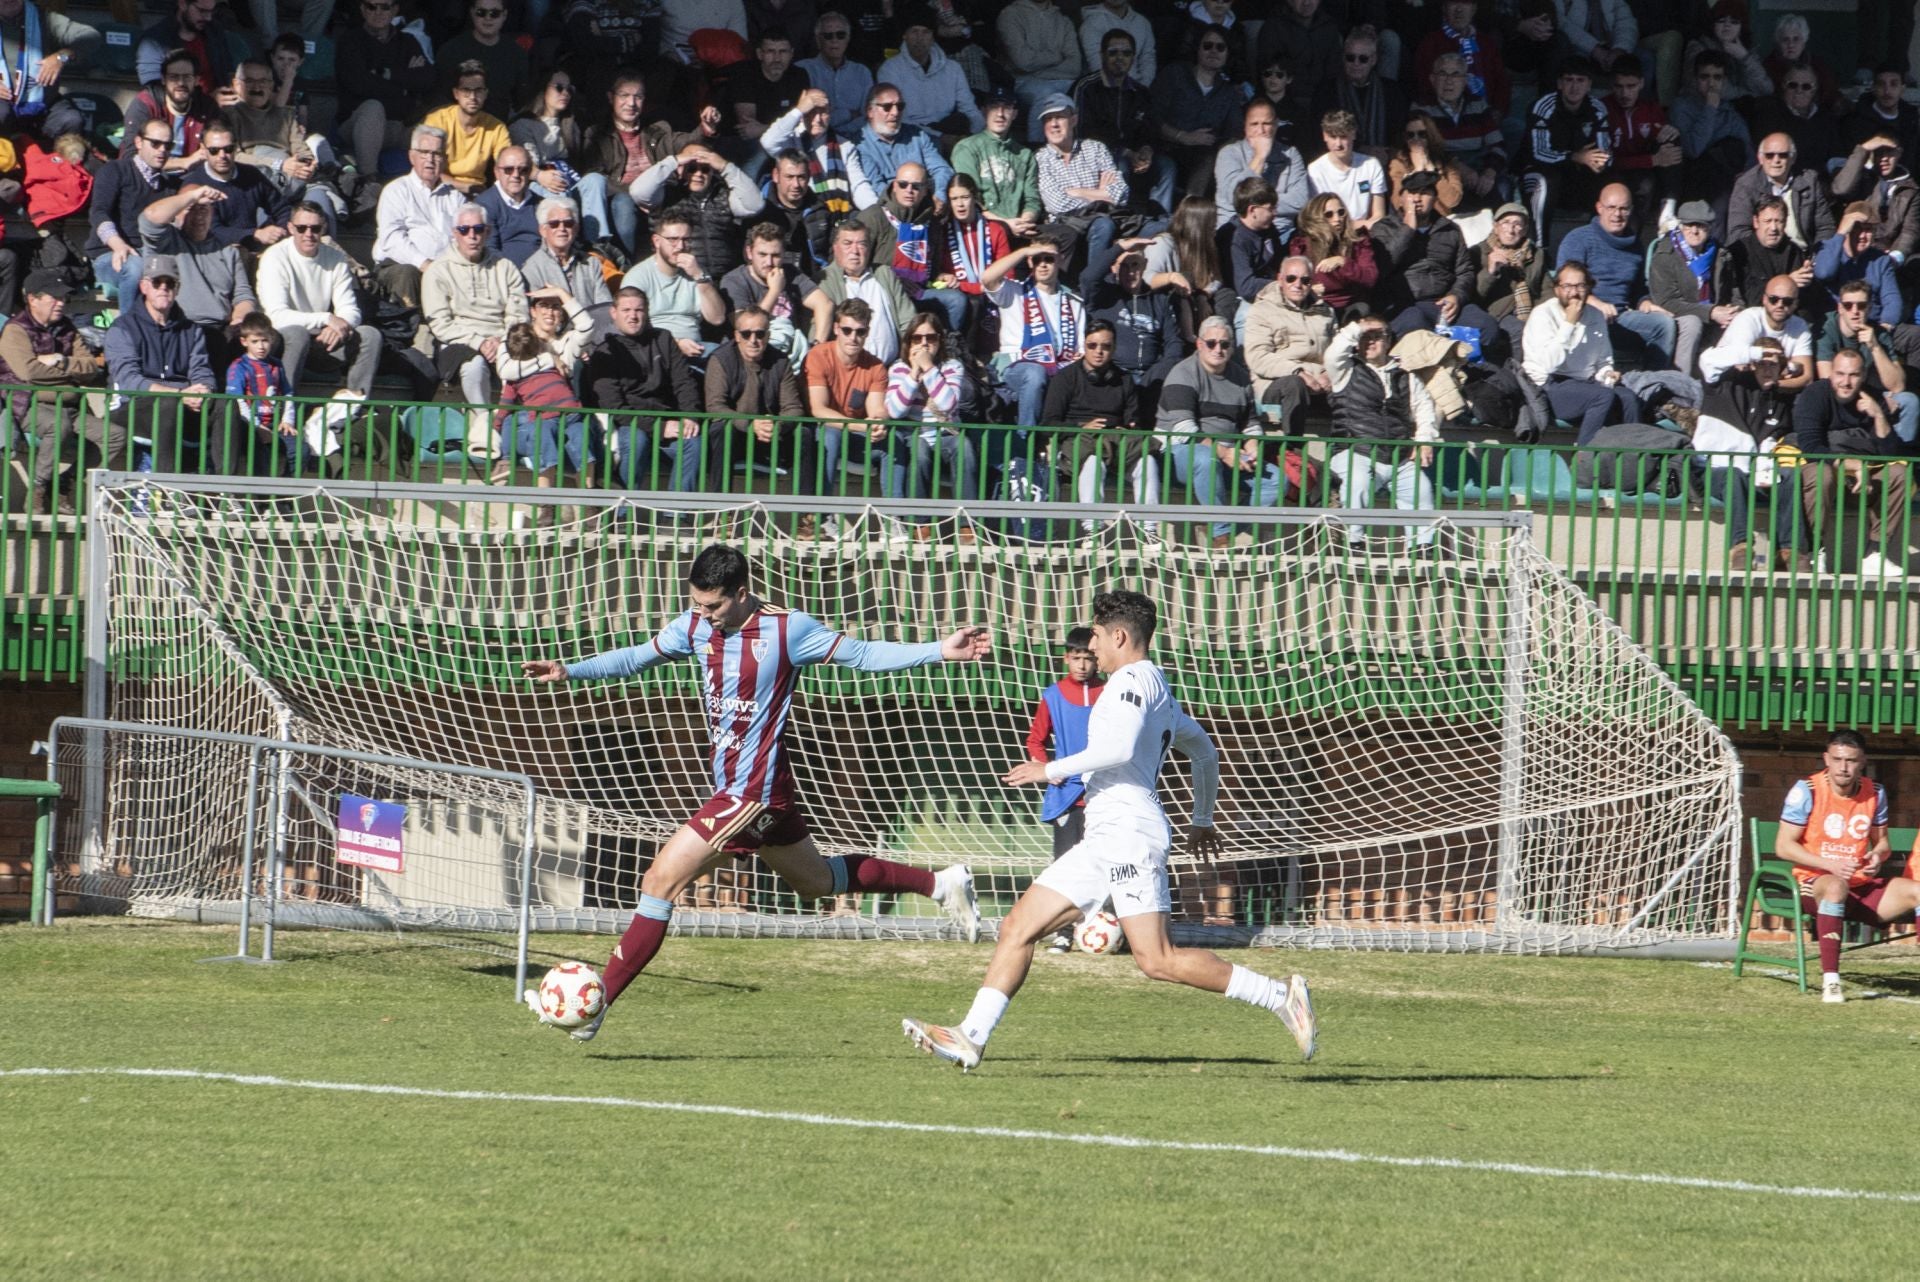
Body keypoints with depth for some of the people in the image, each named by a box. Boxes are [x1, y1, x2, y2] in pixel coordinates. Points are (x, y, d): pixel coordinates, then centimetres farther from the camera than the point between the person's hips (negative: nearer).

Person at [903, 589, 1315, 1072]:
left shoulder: (1134, 679, -7)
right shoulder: (1158, 693, 23)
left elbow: (1120, 748, -23)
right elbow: (1205, 752, 36)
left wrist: (1051, 770, -14)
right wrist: (1202, 820, 46)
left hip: (1127, 831, -11)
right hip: (1106, 838, 11)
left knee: (1158, 961, -17)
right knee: (1018, 929, 5)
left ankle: (1280, 997, -14)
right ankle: (971, 1037, 3)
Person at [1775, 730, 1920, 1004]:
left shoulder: (1874, 794, 6)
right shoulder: (1807, 791, -8)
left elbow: (1881, 841, 20)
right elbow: (1783, 846, -9)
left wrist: (1879, 855, -6)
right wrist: (1830, 865, -20)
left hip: (1863, 888, 5)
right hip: (1813, 883, -5)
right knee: (1836, 886, -41)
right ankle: (1830, 981, -43)